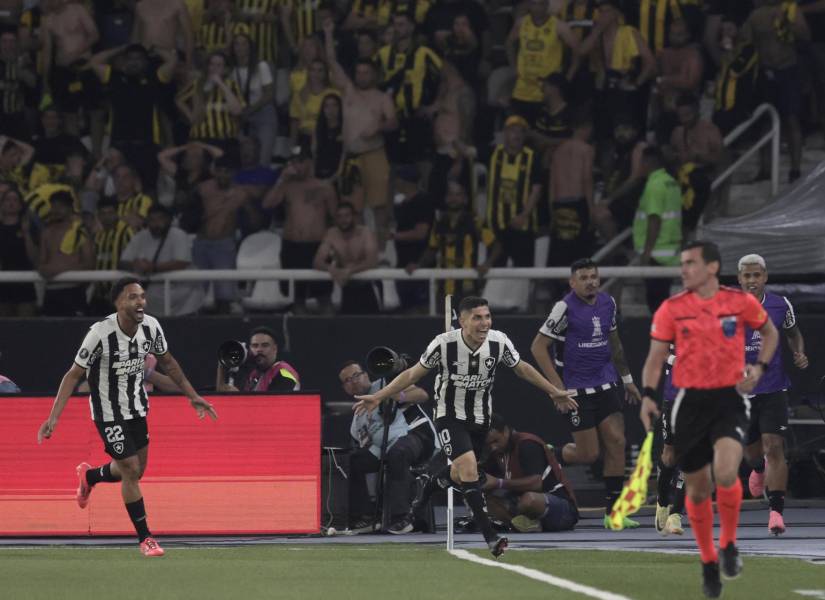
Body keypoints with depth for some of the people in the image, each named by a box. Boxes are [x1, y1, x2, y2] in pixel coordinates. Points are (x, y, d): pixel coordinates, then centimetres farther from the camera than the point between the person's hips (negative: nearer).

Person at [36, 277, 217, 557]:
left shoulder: (151, 327, -10)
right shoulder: (101, 333, -26)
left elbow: (167, 362, 9)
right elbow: (74, 374, -19)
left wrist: (193, 396, 10)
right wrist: (53, 417, -25)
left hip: (137, 408, 6)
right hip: (109, 413, -6)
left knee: (136, 469, 14)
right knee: (131, 471, -7)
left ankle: (89, 476, 47)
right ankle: (145, 539, 7)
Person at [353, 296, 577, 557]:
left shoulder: (499, 342, -14)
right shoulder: (444, 344, -22)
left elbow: (522, 368, 6)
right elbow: (413, 373, -9)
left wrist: (554, 392, 12)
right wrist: (378, 397, -13)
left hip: (480, 419, 4)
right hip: (450, 417, -4)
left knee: (459, 476, 17)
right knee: (469, 468, -24)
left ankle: (429, 487, 54)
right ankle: (491, 538, -23)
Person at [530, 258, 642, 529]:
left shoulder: (607, 302, 7)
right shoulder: (565, 307, -12)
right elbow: (538, 346, -10)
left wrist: (626, 378, 25)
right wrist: (557, 386, -15)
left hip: (606, 385, 6)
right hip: (577, 391, -6)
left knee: (616, 443, -4)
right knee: (588, 454, -5)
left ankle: (613, 511, 0)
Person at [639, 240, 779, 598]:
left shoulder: (741, 302, -2)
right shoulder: (672, 308, -2)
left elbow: (770, 332, 16)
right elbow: (656, 357, 3)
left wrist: (759, 367, -1)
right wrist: (648, 395, -12)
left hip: (729, 398, -2)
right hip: (690, 402, 2)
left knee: (726, 475, -24)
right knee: (697, 489, 7)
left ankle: (728, 545, 1)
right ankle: (708, 562, 28)